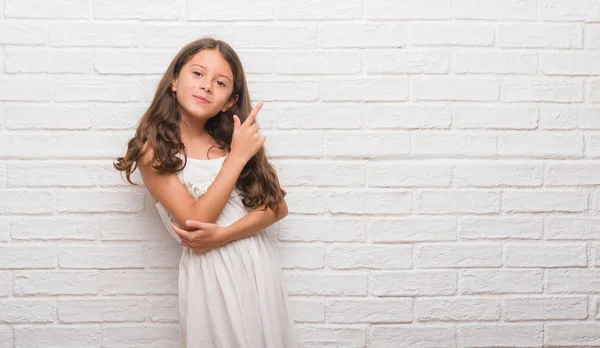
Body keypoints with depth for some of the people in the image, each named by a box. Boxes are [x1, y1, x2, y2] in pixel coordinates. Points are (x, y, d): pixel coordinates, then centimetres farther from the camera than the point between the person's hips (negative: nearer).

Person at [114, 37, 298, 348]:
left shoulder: (229, 138, 7)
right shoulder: (153, 149, -6)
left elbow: (277, 206, 0)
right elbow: (195, 220, -15)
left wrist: (222, 235, -16)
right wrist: (237, 156, -16)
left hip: (258, 263, 4)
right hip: (209, 271, -4)